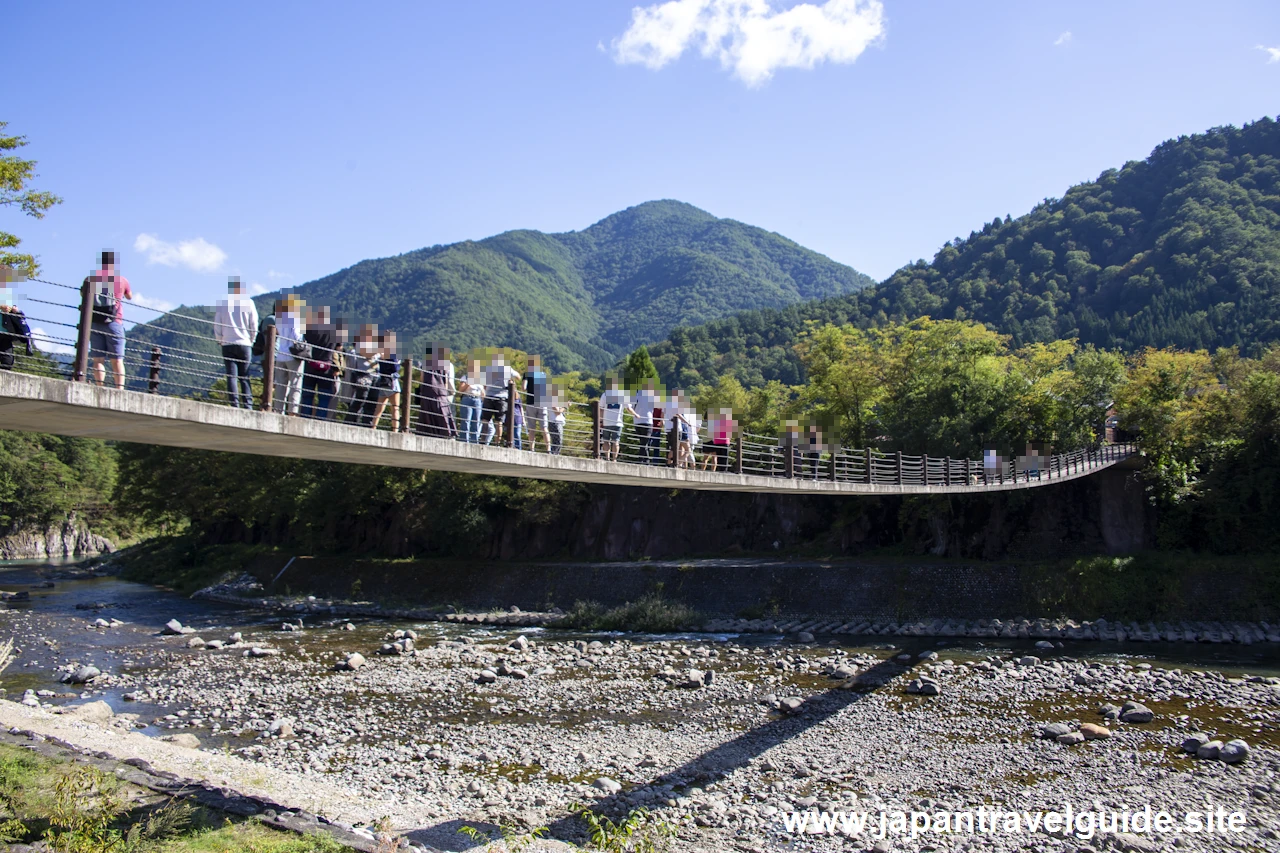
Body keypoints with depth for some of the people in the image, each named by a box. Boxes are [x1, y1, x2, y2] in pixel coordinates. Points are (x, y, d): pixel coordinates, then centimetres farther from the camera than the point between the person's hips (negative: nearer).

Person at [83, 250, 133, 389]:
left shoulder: (90, 279, 6)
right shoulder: (121, 280, 2)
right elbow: (130, 296, 20)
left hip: (94, 323, 1)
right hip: (114, 323, -1)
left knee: (98, 360, 1)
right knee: (117, 360, -1)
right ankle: (120, 389, -10)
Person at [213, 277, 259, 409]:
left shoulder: (221, 303, 2)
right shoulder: (249, 302, 0)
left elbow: (217, 325, 3)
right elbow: (254, 325, 1)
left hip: (227, 344, 0)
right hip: (245, 343, 0)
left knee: (231, 376, 0)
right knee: (245, 378, 6)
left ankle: (235, 406, -8)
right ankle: (248, 406, -2)